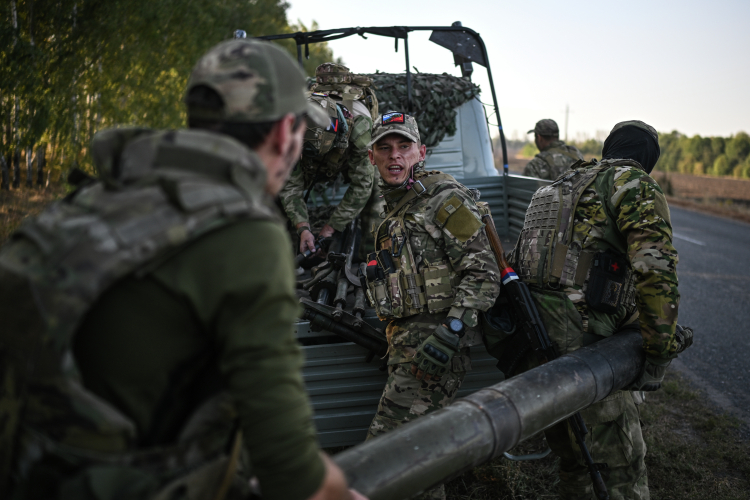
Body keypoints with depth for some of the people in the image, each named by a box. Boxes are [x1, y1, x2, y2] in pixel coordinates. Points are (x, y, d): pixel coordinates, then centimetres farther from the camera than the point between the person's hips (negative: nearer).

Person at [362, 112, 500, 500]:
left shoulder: (443, 198, -9)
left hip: (435, 341, -9)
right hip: (406, 339, 9)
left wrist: (451, 331, -23)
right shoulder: (395, 209, 19)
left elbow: (482, 272, -15)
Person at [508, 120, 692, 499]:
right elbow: (655, 268, -18)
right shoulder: (634, 186, -2)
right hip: (581, 342, -8)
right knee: (623, 467, 2)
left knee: (572, 455, 23)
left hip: (531, 339, 8)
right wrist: (659, 356, -10)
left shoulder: (560, 188, 24)